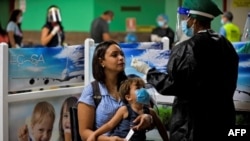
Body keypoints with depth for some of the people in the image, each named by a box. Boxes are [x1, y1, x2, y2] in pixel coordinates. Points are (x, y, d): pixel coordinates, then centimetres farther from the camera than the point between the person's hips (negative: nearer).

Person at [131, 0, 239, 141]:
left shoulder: (186, 49, -16)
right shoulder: (227, 46, 4)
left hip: (193, 124, -6)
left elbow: (171, 85, -14)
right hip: (222, 119, 7)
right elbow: (229, 84, 13)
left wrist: (147, 71, 0)